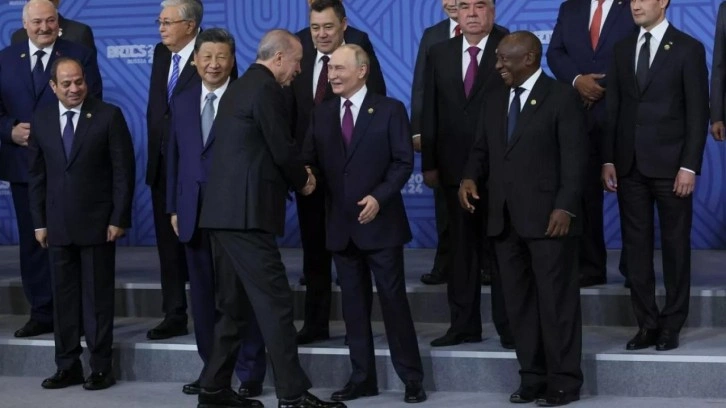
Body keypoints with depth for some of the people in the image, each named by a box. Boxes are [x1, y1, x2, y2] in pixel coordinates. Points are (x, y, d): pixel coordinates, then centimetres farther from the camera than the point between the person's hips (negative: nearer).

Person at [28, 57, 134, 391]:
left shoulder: (109, 116, -4)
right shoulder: (41, 120, 7)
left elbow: (123, 170, -5)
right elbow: (36, 175, 10)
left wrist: (119, 219, -9)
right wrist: (39, 222, 6)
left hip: (97, 222, -4)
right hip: (58, 225, 4)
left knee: (98, 296, 2)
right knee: (63, 296, 8)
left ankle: (101, 367, 9)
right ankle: (67, 366, 15)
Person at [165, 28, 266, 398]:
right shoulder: (182, 102, 12)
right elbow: (174, 157, 14)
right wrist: (174, 207, 10)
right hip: (194, 211, 5)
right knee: (203, 294, 10)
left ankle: (249, 374, 7)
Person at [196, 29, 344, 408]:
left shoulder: (238, 88, 19)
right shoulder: (267, 90, -11)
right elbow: (283, 150, -13)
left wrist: (294, 175, 16)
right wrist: (303, 181, 5)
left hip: (224, 210, 10)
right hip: (246, 212, -10)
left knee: (234, 304, 14)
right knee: (275, 302, -8)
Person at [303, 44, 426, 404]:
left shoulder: (390, 110, -2)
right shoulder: (321, 114, 10)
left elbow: (404, 162, -6)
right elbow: (312, 161, 7)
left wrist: (379, 197, -18)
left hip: (380, 222, -4)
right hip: (341, 224, 4)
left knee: (393, 300, -1)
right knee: (353, 303, 8)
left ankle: (411, 377, 7)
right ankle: (362, 377, 16)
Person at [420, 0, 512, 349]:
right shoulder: (439, 54, 9)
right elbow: (431, 113, 9)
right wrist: (429, 163, 3)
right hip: (455, 167, 4)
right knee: (461, 247, 10)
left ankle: (509, 326, 8)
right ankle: (464, 324, 16)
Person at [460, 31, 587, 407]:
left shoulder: (561, 97, -4)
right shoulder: (496, 100, 16)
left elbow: (574, 156, -9)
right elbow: (482, 148, 18)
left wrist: (565, 207, -17)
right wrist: (470, 177, -3)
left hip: (547, 217, -7)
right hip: (505, 218, 7)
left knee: (556, 300, -2)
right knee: (519, 302, 8)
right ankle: (532, 377, 16)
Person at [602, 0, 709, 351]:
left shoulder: (688, 49, -3)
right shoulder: (622, 49, 11)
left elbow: (698, 112, -6)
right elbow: (613, 108, 11)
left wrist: (689, 165, -12)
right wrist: (608, 159, 4)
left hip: (669, 165, -4)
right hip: (629, 165, 4)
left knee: (675, 245, 3)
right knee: (636, 246, 5)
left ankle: (671, 326, 11)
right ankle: (647, 323, 12)